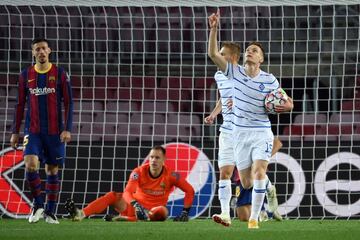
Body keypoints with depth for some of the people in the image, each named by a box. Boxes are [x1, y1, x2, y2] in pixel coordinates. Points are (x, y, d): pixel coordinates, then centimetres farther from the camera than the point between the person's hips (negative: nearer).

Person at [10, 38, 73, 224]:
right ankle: (37, 205, -3)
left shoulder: (60, 74, 0)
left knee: (52, 170, 4)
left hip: (54, 132, -1)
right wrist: (15, 132, 7)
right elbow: (20, 105, 11)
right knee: (30, 165, -18)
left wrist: (67, 129, -9)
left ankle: (50, 212, 15)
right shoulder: (26, 75, 6)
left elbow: (68, 103, 0)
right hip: (32, 131, 1)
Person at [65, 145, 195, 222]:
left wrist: (185, 212, -11)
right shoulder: (139, 172, -12)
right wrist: (136, 205, -45)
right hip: (135, 205, 2)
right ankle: (80, 214, -40)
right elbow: (128, 192, -26)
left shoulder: (170, 175, -13)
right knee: (113, 196, -25)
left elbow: (189, 191, -6)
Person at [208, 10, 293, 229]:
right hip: (240, 133, 3)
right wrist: (214, 29, -18)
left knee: (259, 172, -23)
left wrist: (288, 106, -18)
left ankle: (254, 217, -16)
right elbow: (213, 54, -7)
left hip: (262, 132, -3)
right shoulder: (235, 72, -1)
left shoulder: (270, 80, -5)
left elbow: (279, 104, 6)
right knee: (246, 183, 6)